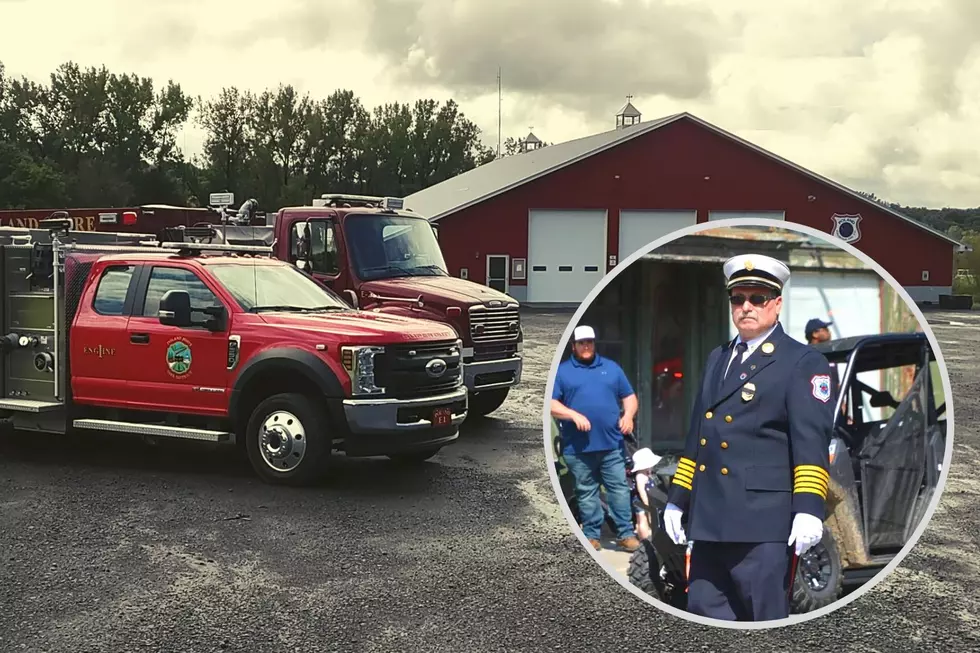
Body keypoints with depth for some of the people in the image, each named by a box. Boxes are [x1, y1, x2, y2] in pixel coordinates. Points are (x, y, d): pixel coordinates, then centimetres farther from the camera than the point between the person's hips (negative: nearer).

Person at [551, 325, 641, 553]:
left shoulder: (611, 367, 15)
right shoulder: (561, 371, 6)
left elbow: (629, 396, 15)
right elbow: (551, 404, -2)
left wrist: (628, 415, -5)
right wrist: (574, 415, -16)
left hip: (612, 443, 2)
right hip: (578, 447, -1)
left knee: (619, 488, 0)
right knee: (586, 493, 5)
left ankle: (626, 533, 5)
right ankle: (591, 535, 14)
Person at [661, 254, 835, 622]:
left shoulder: (803, 363, -1)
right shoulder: (717, 359, 21)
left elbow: (812, 441, -11)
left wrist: (809, 508, -20)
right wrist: (677, 498, 21)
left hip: (764, 524, -7)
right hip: (709, 520, 7)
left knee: (767, 619, -1)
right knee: (705, 614, 9)